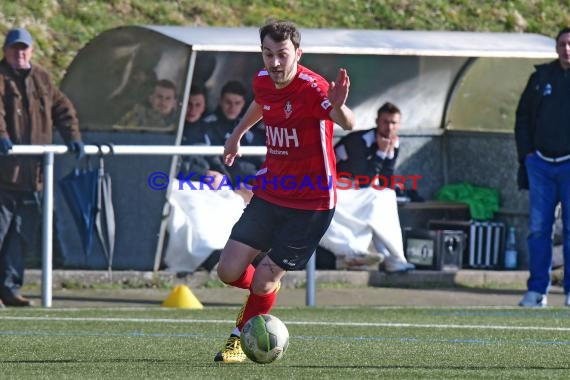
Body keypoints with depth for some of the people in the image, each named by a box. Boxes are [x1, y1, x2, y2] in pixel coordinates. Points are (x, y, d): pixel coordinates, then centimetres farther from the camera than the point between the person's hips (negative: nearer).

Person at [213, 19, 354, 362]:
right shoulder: (263, 81, -2)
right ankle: (267, 288, 33)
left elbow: (348, 124, -42)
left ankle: (241, 338, 22)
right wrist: (238, 134, 38)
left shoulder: (312, 87, -24)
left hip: (311, 203, -6)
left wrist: (339, 108, -65)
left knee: (262, 283, -7)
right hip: (269, 193, 6)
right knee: (229, 271, -2)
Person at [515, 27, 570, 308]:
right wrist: (525, 153, 8)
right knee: (538, 229, 2)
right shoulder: (541, 76, 10)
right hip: (540, 163, 3)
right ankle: (537, 290, 6)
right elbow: (523, 116, 16)